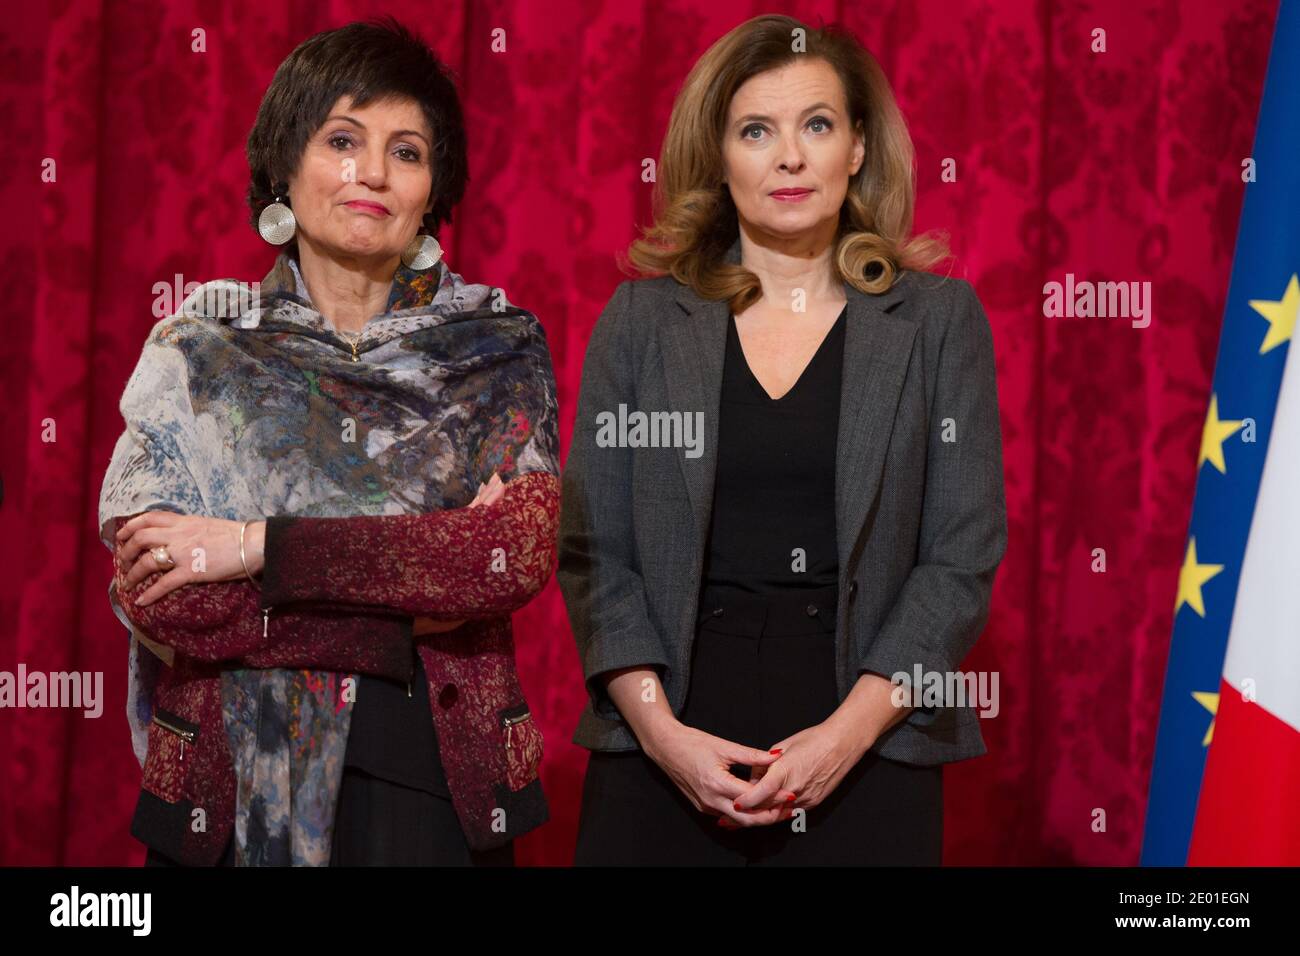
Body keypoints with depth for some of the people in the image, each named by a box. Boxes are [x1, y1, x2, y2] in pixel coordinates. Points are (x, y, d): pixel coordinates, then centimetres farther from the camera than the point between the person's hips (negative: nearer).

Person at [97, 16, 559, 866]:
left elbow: (520, 553, -16)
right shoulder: (198, 350, 0)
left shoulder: (497, 348, 0)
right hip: (234, 784, 0)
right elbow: (152, 593, -12)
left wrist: (256, 546, -18)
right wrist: (412, 608, -16)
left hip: (438, 773, 0)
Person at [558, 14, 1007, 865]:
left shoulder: (939, 320, 3)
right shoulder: (641, 318, 5)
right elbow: (592, 549, 2)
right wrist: (660, 729, -10)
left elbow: (964, 555, -2)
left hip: (867, 753, 0)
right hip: (665, 755, 1)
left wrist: (848, 732, -12)